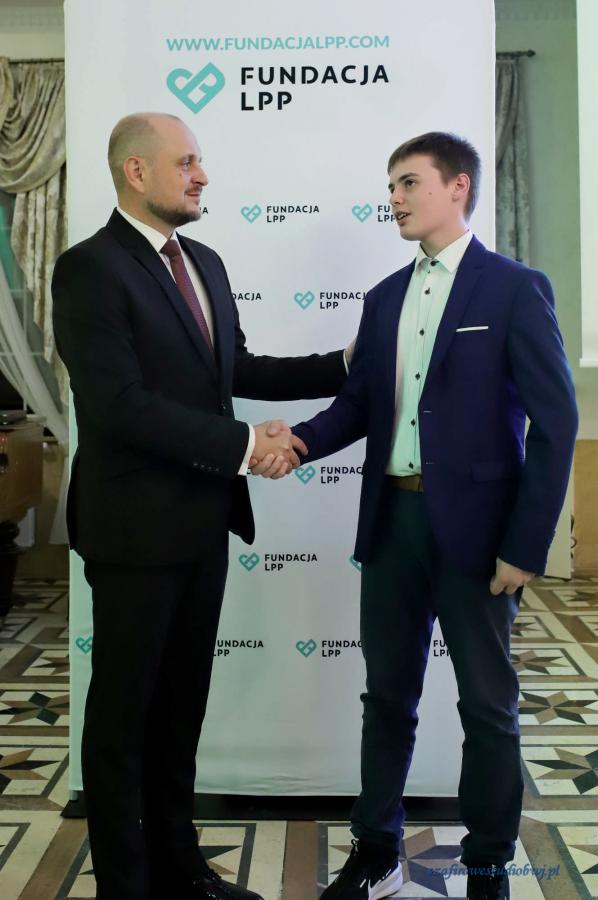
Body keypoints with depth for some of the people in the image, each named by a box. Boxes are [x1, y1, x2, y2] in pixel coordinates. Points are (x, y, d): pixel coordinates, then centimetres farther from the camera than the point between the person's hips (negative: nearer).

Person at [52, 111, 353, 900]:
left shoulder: (205, 262, 11)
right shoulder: (90, 268, -14)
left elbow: (235, 370, 14)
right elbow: (119, 404, -22)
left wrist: (346, 363, 7)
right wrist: (243, 444, -21)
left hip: (203, 520, 8)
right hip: (137, 526, -7)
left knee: (182, 702, 18)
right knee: (124, 709, 9)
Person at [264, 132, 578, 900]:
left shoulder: (514, 289, -5)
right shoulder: (383, 299, 12)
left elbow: (555, 423, -9)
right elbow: (359, 405, 9)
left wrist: (526, 547, -13)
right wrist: (296, 440, -11)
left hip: (475, 526, -5)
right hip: (391, 520, 5)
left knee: (487, 705, 9)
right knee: (387, 694, 15)